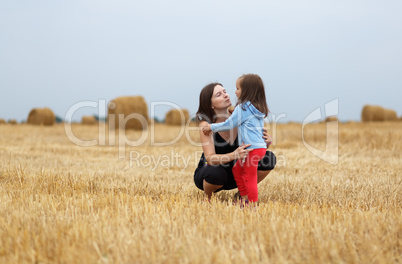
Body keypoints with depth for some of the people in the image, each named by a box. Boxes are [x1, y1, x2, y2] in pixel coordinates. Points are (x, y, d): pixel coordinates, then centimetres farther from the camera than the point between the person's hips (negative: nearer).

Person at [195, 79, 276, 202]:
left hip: (233, 175, 5)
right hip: (206, 175, -4)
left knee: (269, 158, -11)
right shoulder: (206, 124, -22)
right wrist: (233, 155, -50)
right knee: (217, 173, -40)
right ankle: (207, 199, -6)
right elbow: (210, 158, -32)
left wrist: (266, 142, -27)